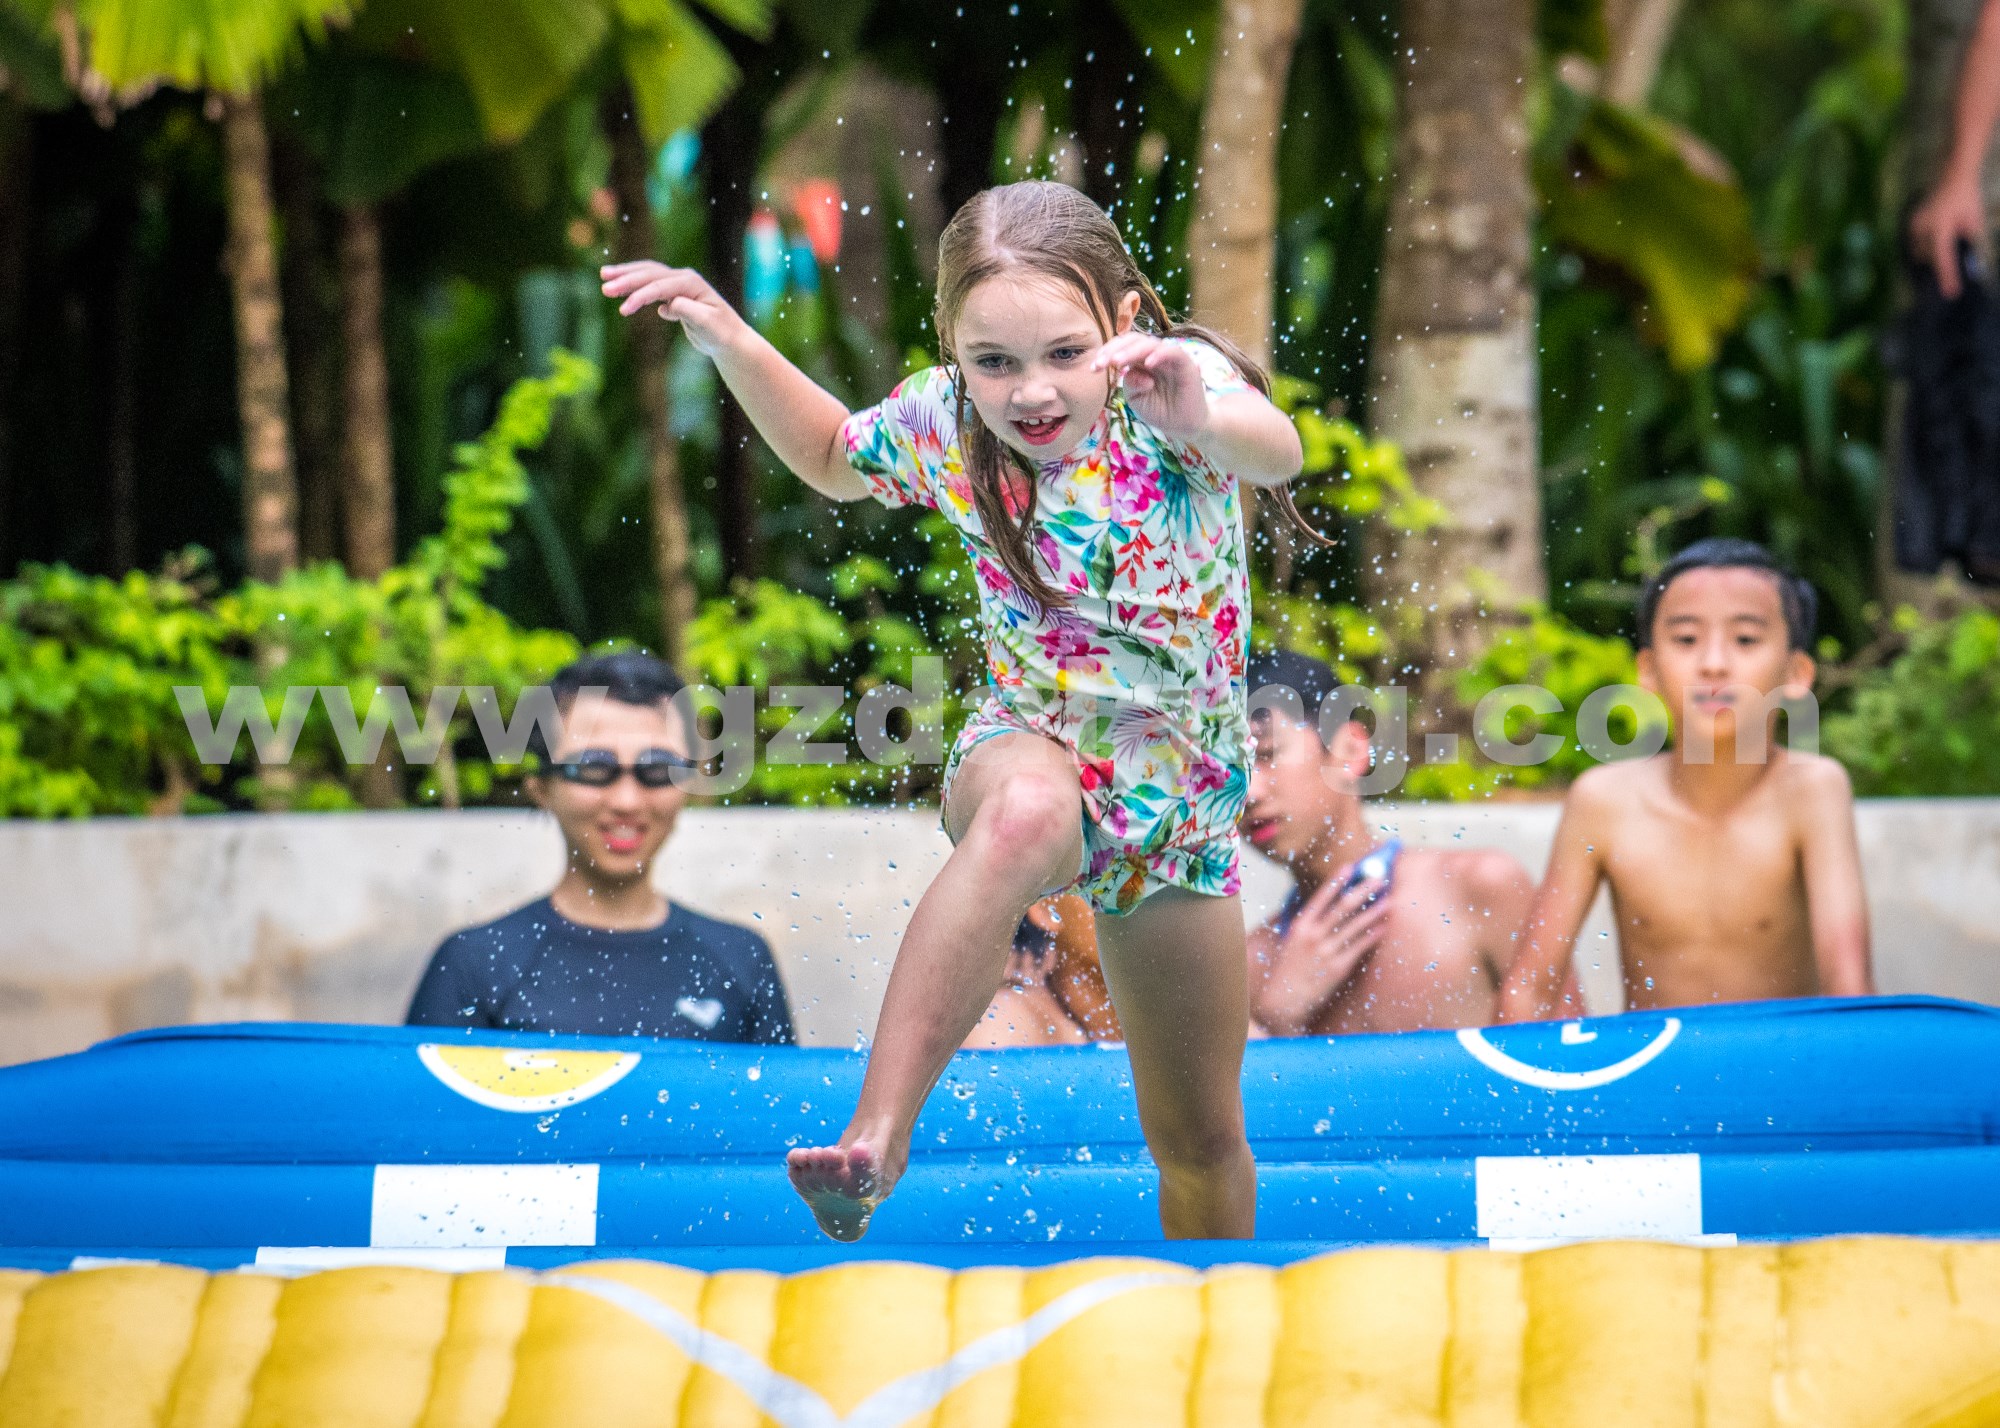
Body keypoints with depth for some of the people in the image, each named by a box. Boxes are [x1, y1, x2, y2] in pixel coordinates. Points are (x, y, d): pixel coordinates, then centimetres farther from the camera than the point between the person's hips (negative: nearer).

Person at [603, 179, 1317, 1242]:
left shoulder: (1172, 393, -20)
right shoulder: (944, 421, -10)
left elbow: (1274, 455, -43)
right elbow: (835, 458, 14)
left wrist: (1205, 418, -66)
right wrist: (729, 340, 0)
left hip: (1181, 802, 1)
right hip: (1027, 746, -1)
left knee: (1201, 1138, 9)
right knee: (1028, 810, -40)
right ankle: (877, 1134, -47)